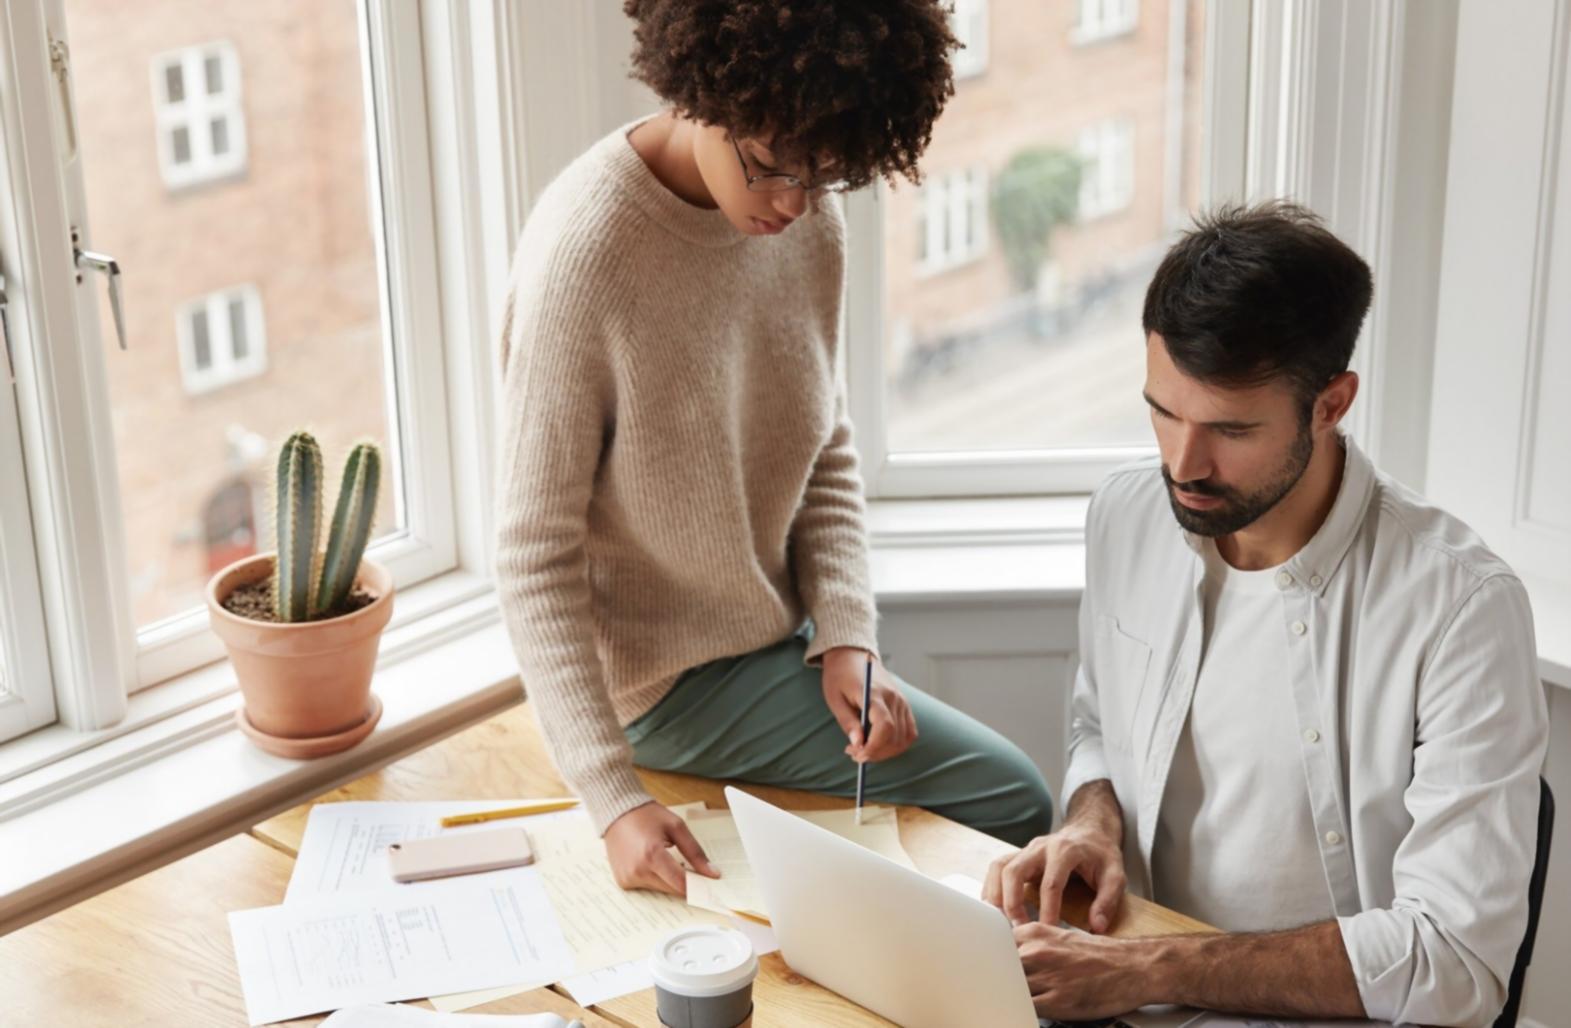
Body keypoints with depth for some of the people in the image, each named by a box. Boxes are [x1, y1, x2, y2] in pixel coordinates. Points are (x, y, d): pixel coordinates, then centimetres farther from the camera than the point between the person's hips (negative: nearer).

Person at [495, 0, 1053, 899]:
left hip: (775, 641, 7)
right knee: (1011, 799, -6)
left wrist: (847, 639, -9)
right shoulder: (584, 250, -26)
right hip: (669, 680, -7)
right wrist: (613, 799, -28)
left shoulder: (809, 216, -4)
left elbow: (827, 456, 6)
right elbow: (536, 558, -23)